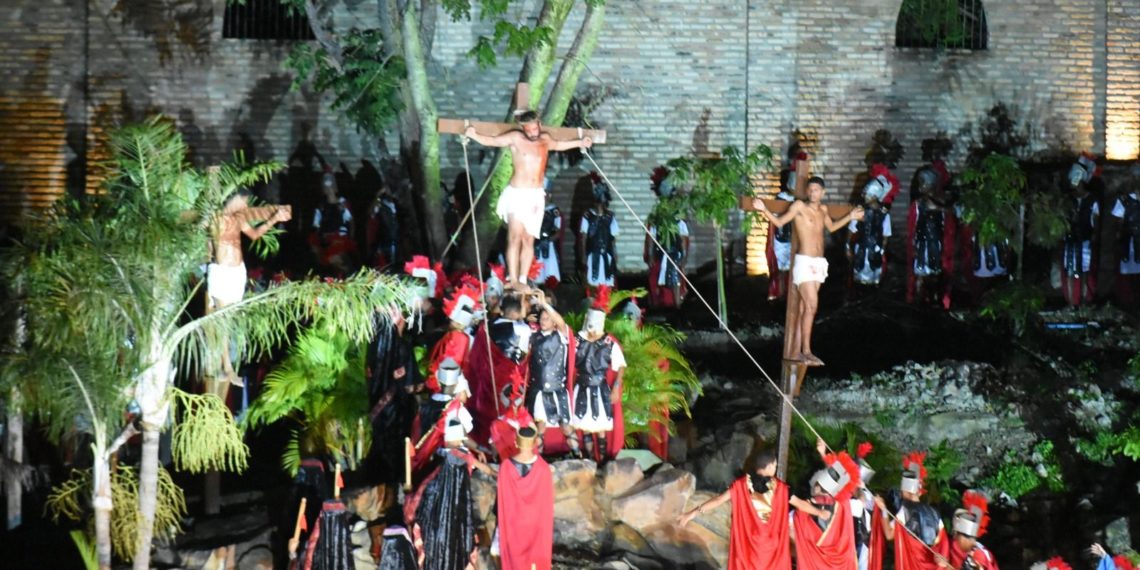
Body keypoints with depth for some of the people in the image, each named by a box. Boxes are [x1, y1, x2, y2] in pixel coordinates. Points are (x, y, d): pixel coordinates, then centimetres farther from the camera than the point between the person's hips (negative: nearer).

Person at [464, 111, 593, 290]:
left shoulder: (545, 139, 14)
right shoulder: (516, 138, -1)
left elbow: (558, 145, 35)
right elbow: (491, 141, -4)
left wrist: (579, 143, 44)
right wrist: (473, 135, -22)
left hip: (536, 196, 5)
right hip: (517, 194, -5)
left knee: (529, 240, 3)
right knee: (515, 237, -15)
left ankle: (522, 280, 5)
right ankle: (513, 280, -19)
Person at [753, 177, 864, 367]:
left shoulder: (823, 209, 14)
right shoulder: (799, 206, -3)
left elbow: (831, 227, 32)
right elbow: (779, 222, -6)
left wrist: (850, 217, 33)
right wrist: (764, 210, -20)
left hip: (818, 264, 6)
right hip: (804, 261, -6)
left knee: (804, 308, 7)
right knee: (811, 306, -15)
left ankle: (796, 352, 8)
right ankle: (806, 351, -14)